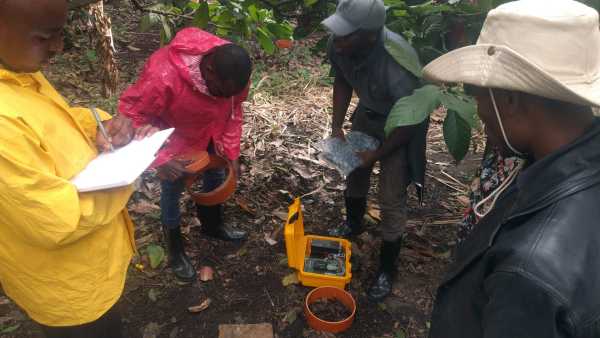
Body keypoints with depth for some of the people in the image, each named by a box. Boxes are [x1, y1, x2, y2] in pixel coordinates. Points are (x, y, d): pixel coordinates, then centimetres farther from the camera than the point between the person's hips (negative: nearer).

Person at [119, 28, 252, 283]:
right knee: (172, 191, 8)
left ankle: (213, 224, 48)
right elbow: (130, 114, -27)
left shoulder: (233, 70, -24)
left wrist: (231, 151, -7)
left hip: (209, 133, 5)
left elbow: (234, 108, -6)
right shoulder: (163, 76, -41)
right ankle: (175, 249, 32)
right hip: (173, 139, -5)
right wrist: (160, 159, -33)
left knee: (216, 177, 19)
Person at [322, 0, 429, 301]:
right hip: (368, 112, 6)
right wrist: (337, 126, -9)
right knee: (354, 171, 21)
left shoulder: (397, 62, -41)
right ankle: (354, 224, 51)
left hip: (402, 123, -6)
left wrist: (377, 154, -20)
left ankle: (387, 269, 19)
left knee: (392, 200, -2)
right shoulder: (339, 45, -24)